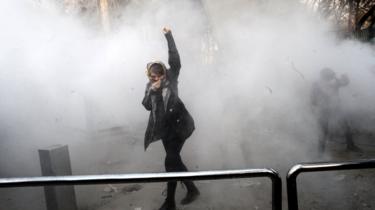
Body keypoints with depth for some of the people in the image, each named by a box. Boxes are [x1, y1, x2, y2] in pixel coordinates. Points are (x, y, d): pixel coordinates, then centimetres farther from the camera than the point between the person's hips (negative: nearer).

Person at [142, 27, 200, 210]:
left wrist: (168, 36, -20)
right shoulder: (150, 85, 8)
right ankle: (192, 189, 32)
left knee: (170, 162, -8)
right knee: (174, 160, 13)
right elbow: (147, 105, -1)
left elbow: (174, 59, -17)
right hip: (165, 128, 7)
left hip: (179, 125, -6)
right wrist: (152, 91, -17)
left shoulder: (171, 78, -5)